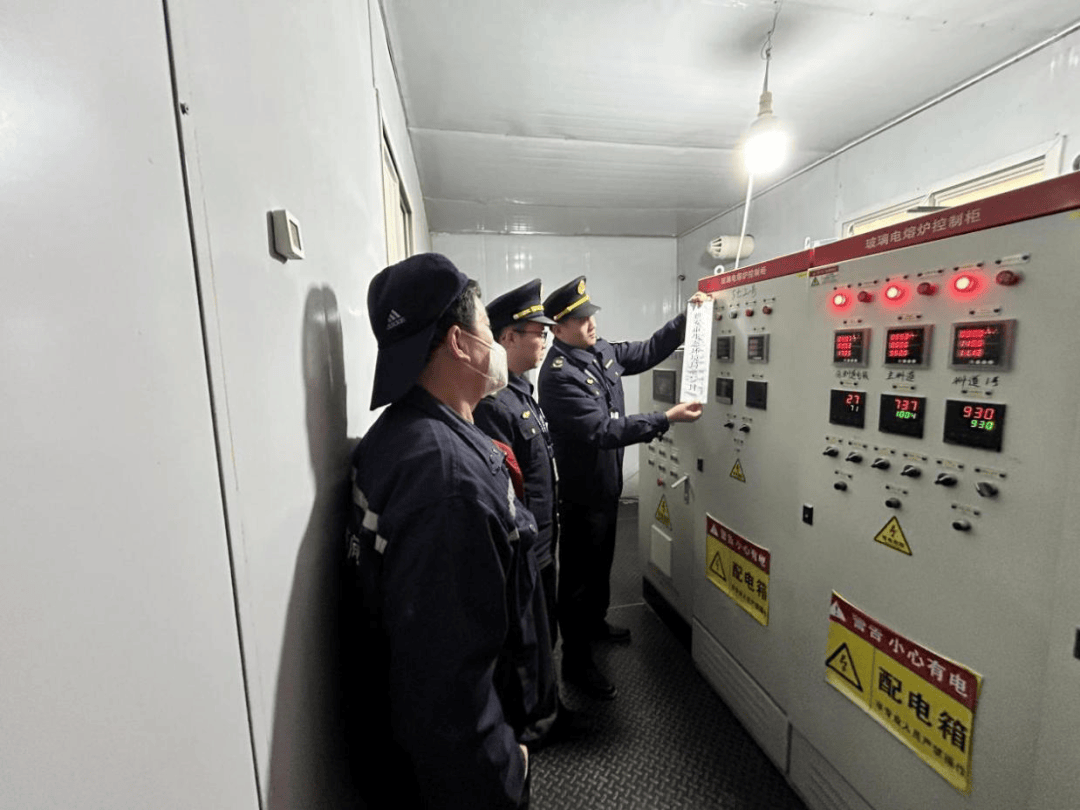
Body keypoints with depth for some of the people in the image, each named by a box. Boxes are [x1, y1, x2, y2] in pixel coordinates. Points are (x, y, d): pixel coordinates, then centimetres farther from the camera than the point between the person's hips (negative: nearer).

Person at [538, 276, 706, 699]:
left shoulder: (600, 350, 2)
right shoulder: (558, 374, -25)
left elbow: (645, 353, 15)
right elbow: (603, 430, -30)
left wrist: (685, 318, 7)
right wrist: (667, 417, -28)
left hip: (607, 483, 9)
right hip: (581, 492, -9)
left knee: (602, 562, 27)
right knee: (580, 575, 7)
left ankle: (595, 622, 51)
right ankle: (576, 661, 27)